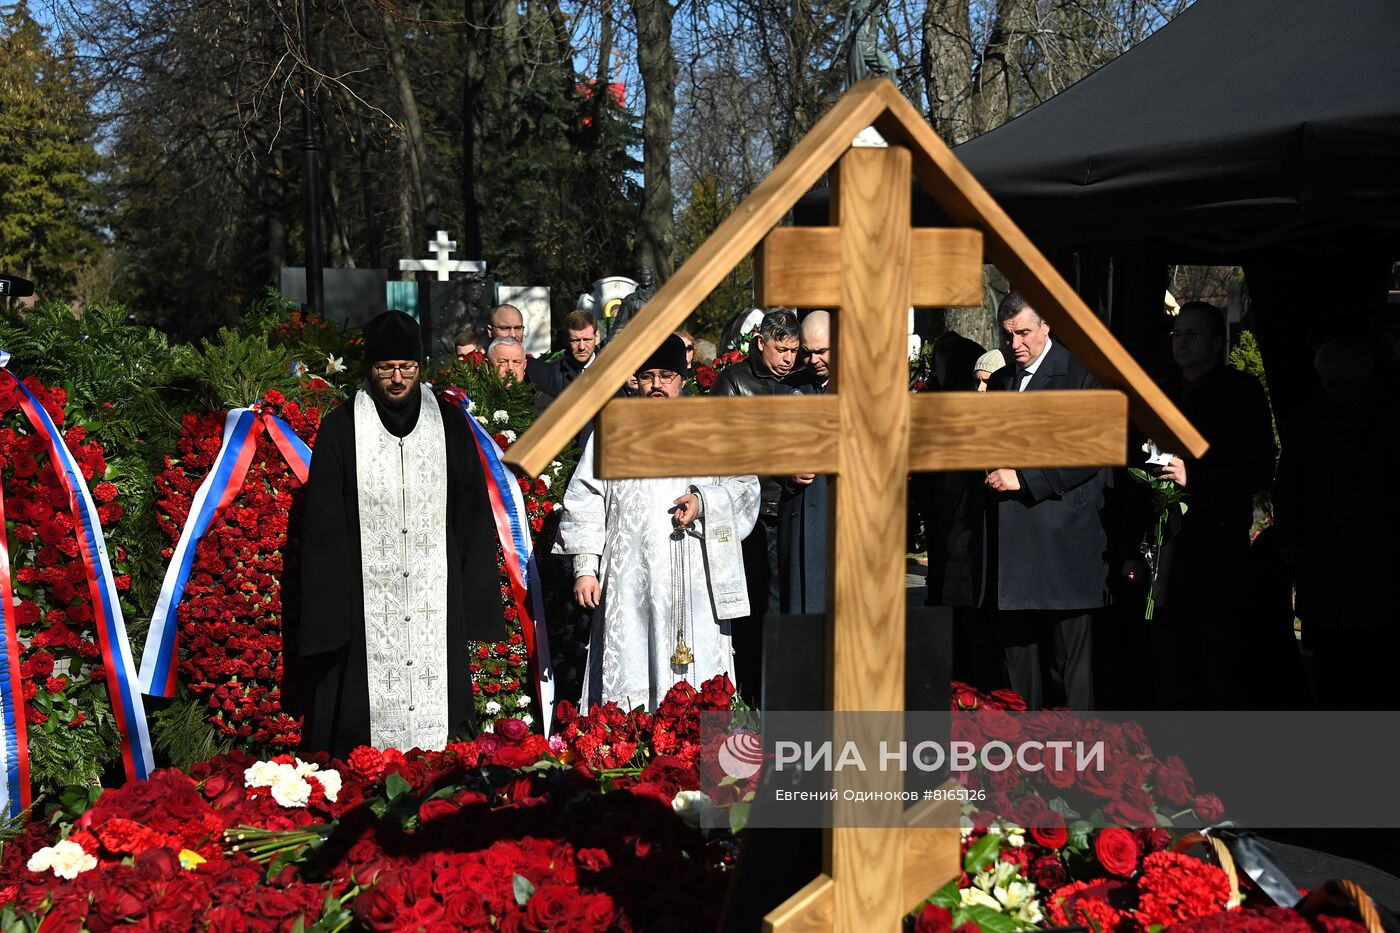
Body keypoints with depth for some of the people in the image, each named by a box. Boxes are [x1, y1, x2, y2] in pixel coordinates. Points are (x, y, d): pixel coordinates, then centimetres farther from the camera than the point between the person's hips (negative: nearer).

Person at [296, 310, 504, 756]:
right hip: (365, 605, -1)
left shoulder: (450, 425, 7)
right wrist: (323, 618, -3)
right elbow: (322, 530, 2)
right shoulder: (340, 430, 1)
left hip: (438, 605, 2)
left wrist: (476, 603, 5)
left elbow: (473, 518, 10)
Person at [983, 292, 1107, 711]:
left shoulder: (1080, 374, -4)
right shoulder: (1000, 381, 18)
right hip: (1012, 542, 7)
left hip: (1063, 540, -7)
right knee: (1016, 651, 9)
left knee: (1070, 657, -2)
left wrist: (1024, 478, -15)